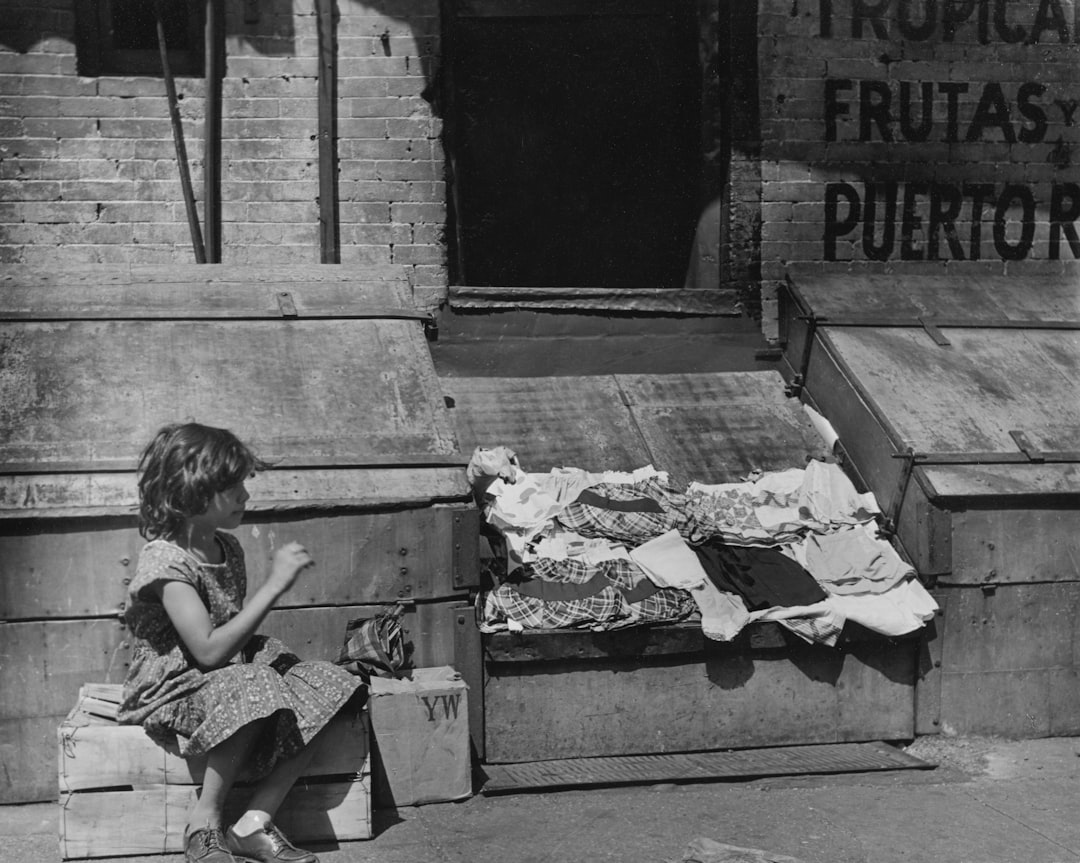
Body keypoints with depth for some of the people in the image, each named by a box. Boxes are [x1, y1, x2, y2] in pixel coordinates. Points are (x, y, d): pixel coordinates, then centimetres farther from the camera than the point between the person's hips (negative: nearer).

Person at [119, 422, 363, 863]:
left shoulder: (227, 547, 7)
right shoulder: (165, 560, -19)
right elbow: (209, 650, -27)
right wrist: (275, 584, -25)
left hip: (235, 671, 8)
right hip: (172, 689, -8)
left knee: (324, 688, -11)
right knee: (255, 690, -36)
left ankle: (254, 824, -14)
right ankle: (205, 822, -19)